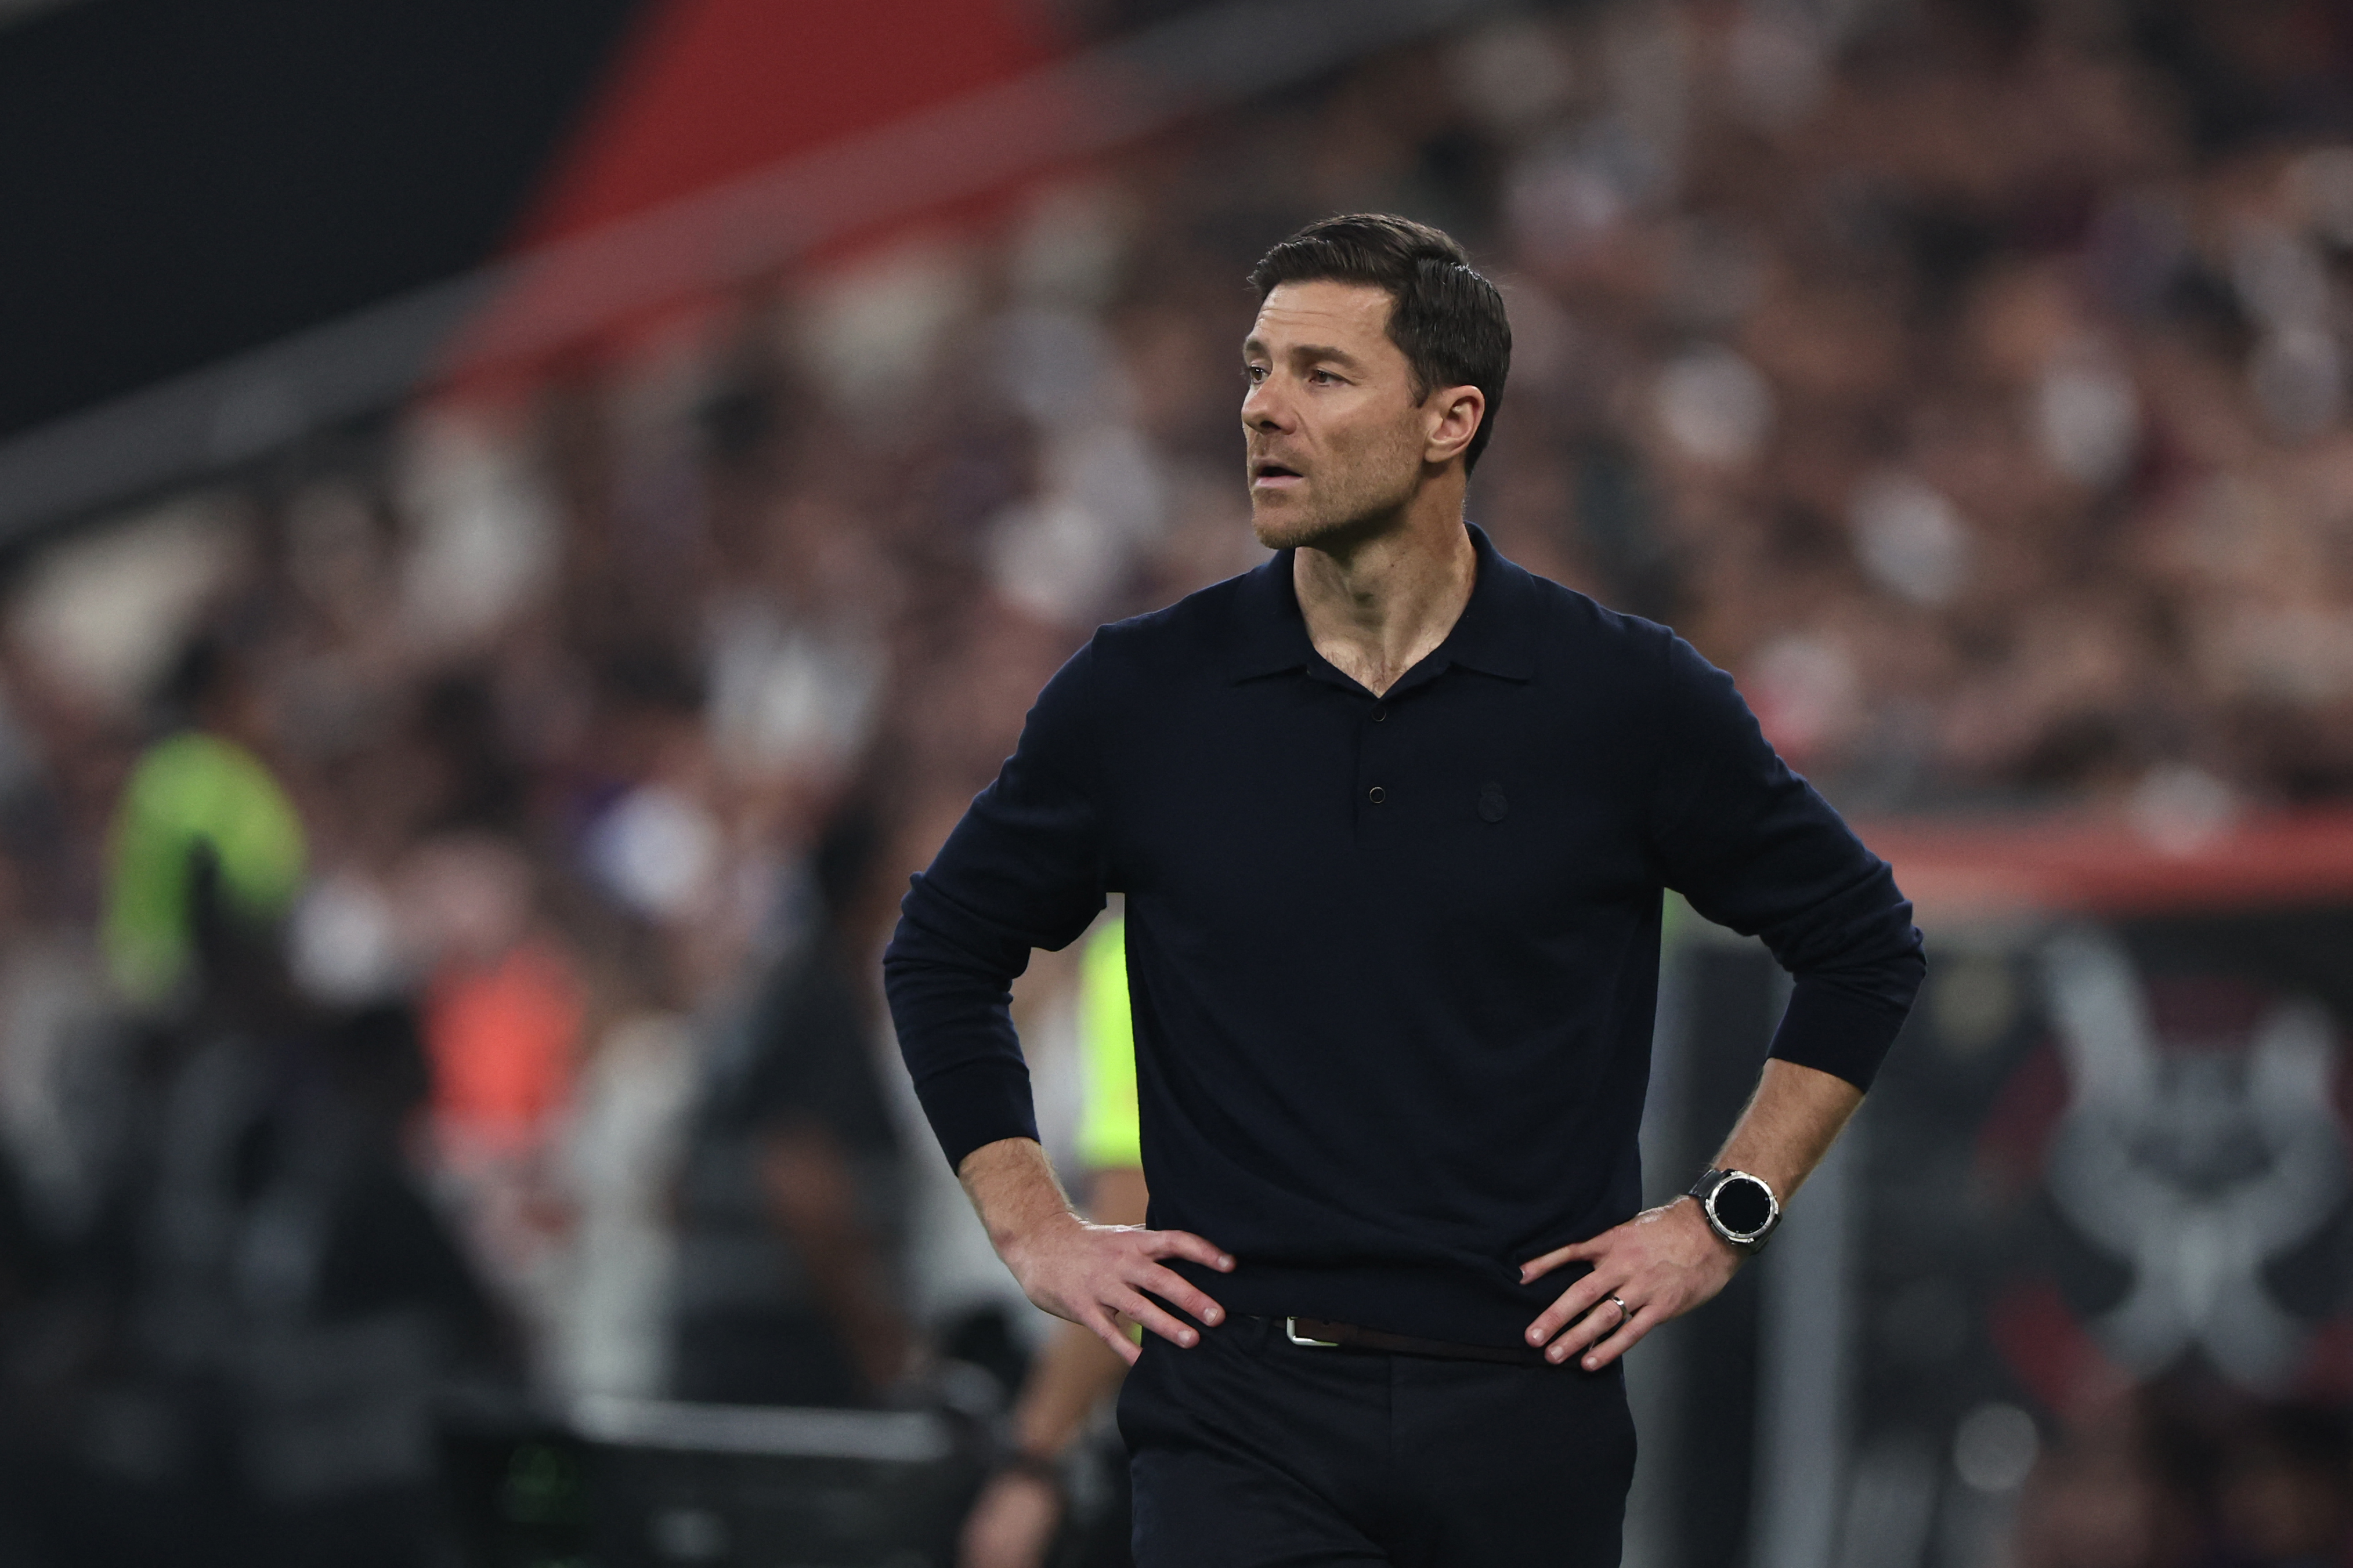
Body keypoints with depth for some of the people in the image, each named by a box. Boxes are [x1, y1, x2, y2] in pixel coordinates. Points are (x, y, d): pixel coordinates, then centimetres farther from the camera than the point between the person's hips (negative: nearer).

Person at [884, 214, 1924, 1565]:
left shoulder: (1624, 697, 0)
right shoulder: (1144, 697, 3)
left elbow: (1865, 947, 11)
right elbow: (944, 953, 18)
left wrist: (1723, 1222, 4)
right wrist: (1035, 1229, 9)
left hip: (1524, 1423, 1)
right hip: (1243, 1423, 0)